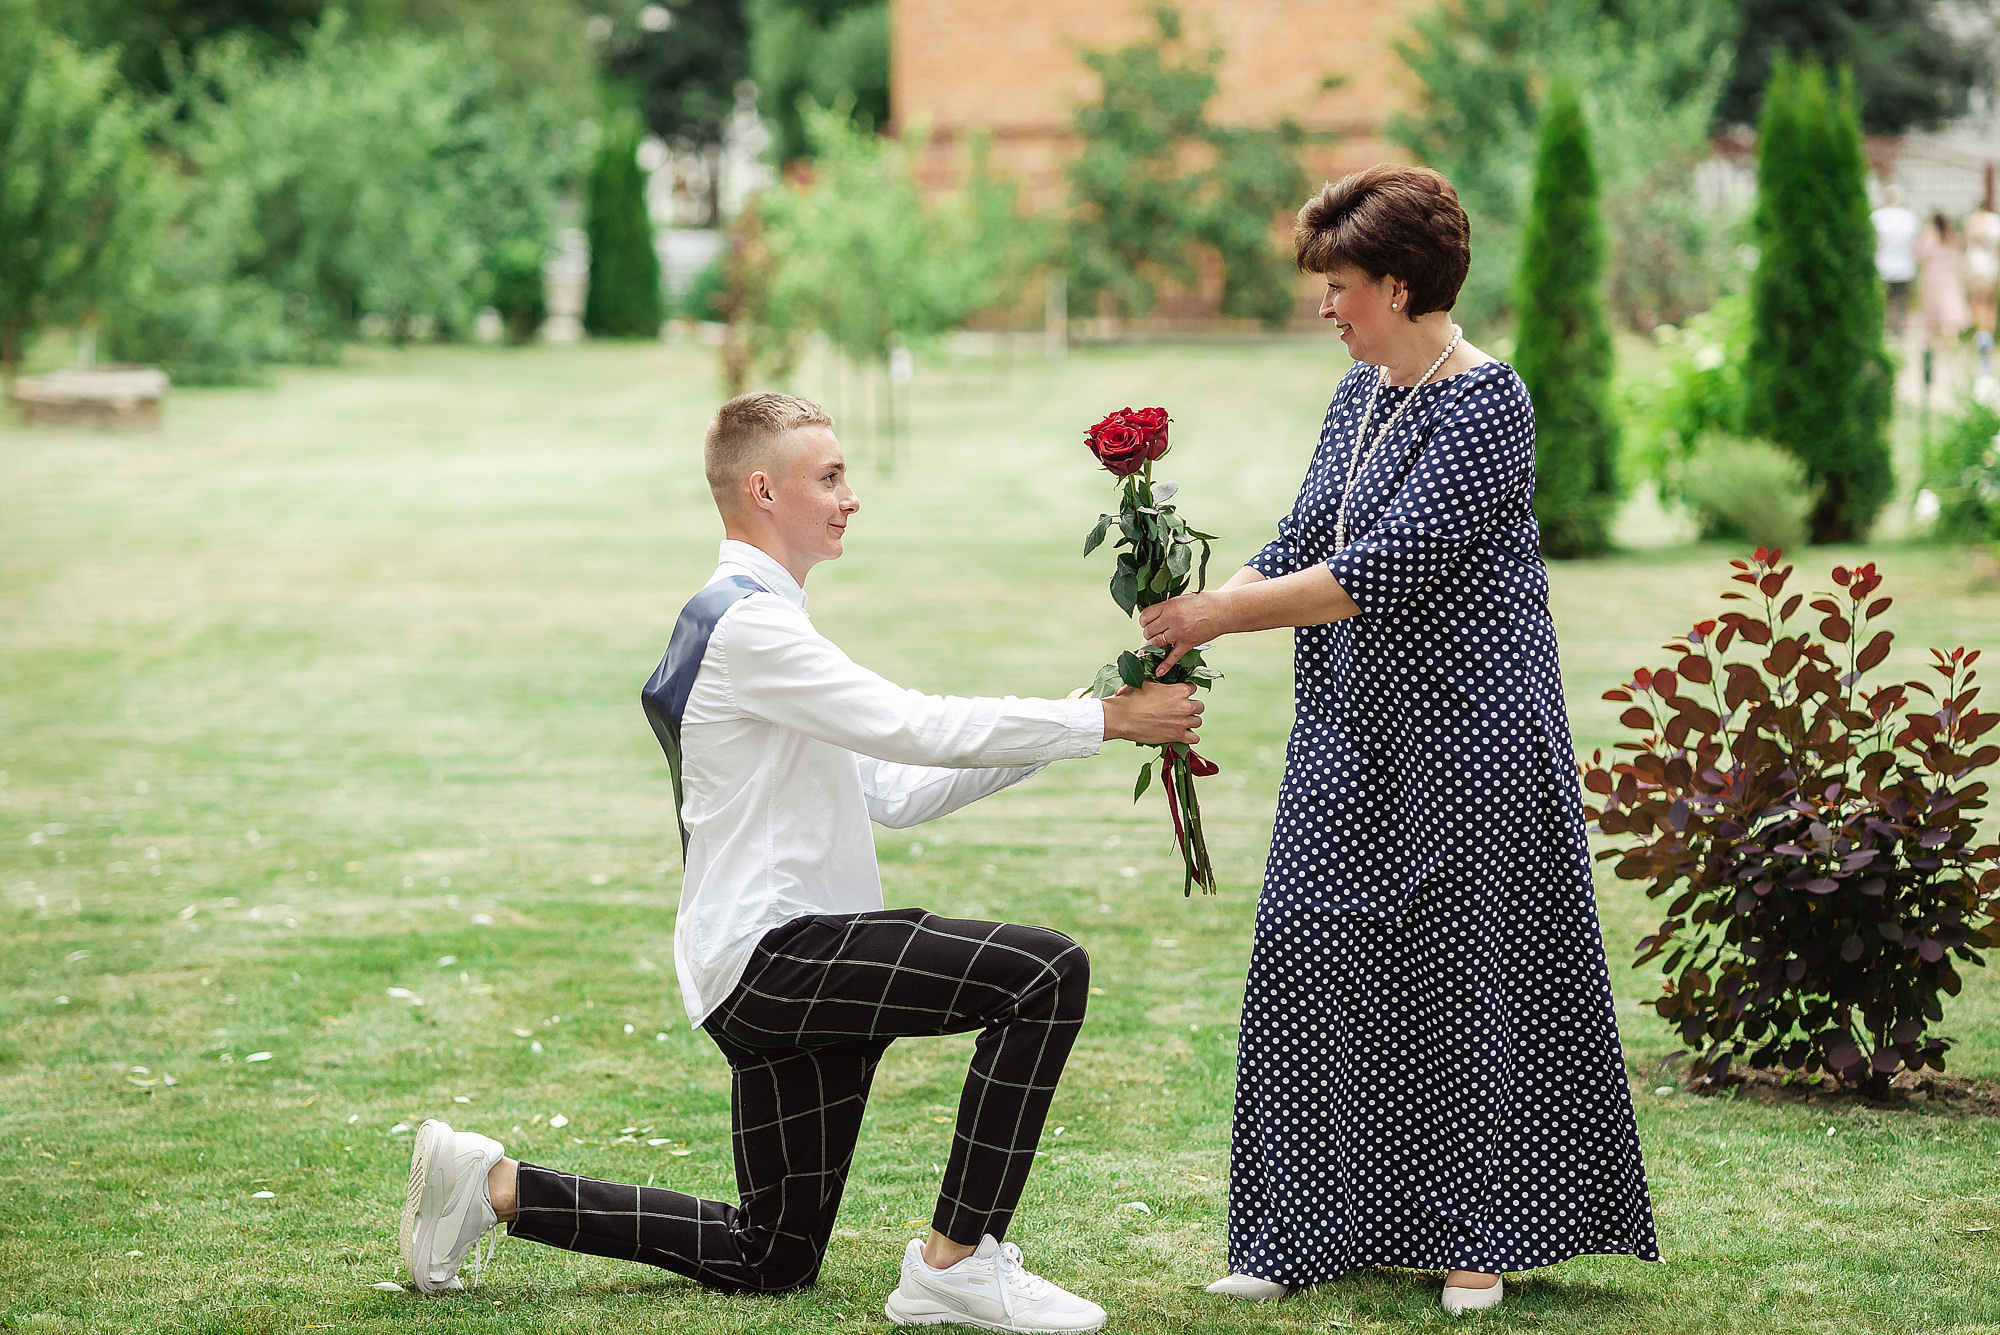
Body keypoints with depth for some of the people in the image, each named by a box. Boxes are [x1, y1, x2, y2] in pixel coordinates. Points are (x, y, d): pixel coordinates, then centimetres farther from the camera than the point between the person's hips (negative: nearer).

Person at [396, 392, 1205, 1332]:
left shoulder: (759, 621, 22)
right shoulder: (746, 622, -12)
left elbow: (891, 789, 19)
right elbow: (915, 729, -19)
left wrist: (1066, 728, 10)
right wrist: (1101, 720, -14)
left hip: (786, 970, 10)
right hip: (773, 956, -10)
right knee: (1048, 973, -22)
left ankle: (493, 1186, 17)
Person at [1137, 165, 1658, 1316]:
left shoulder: (1482, 404, -16)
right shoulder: (1360, 394, 12)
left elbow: (1383, 571, -22)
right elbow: (1303, 544, 12)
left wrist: (1222, 615, -21)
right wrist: (1192, 621, -4)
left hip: (1461, 736, -9)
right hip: (1352, 731, 9)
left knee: (1466, 969, -1)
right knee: (1315, 963, 5)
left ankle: (1480, 1242, 9)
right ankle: (1308, 1233, 12)